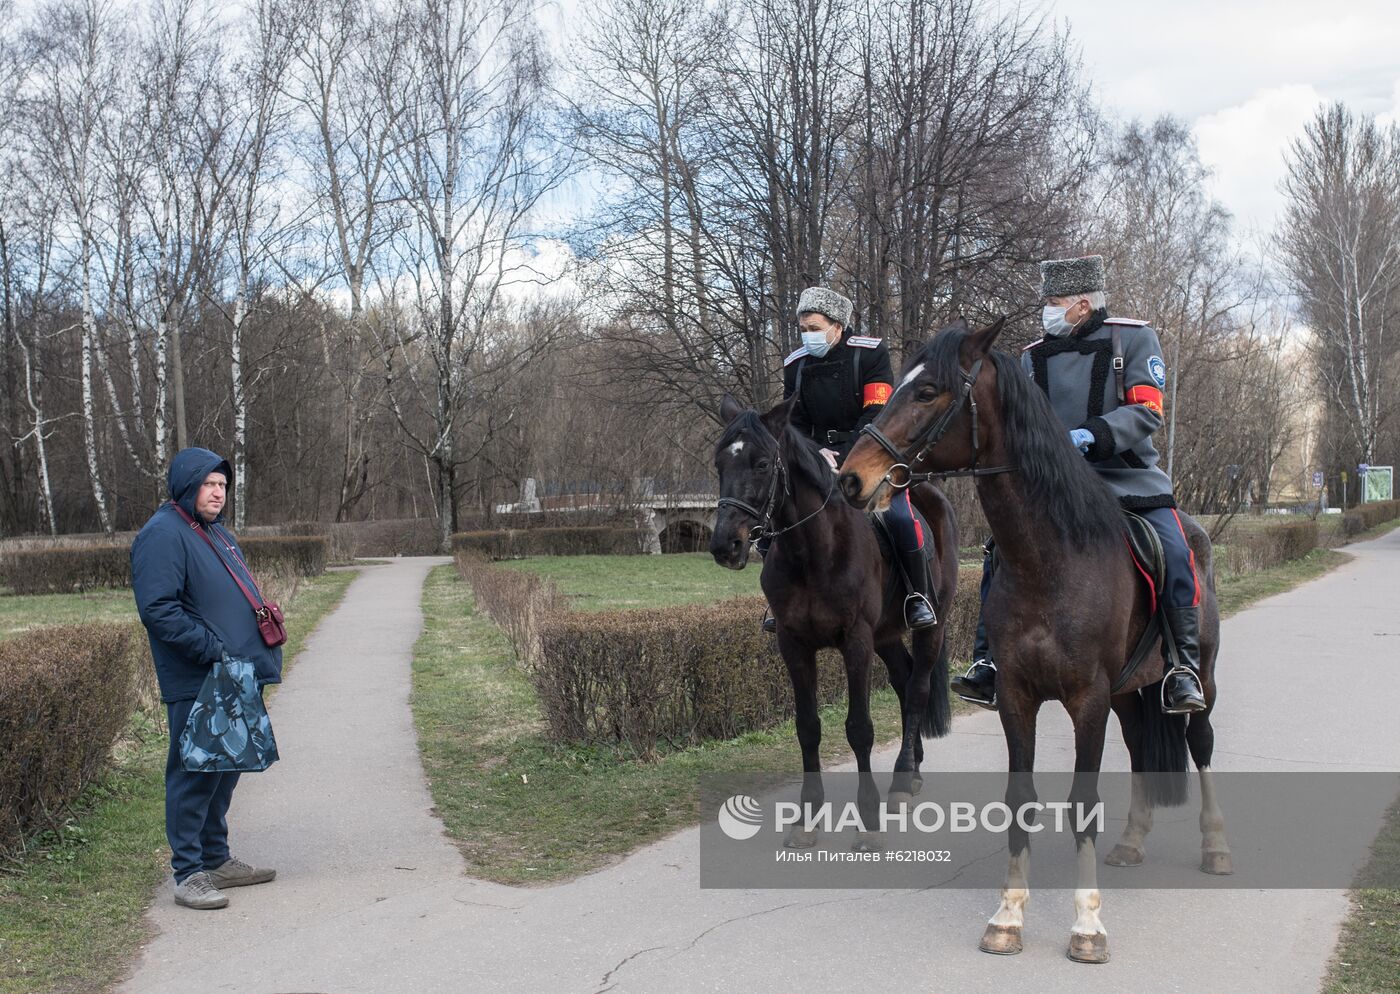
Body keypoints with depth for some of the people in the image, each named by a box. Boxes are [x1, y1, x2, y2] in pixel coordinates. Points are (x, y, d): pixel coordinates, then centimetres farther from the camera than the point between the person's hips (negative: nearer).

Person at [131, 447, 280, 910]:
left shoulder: (217, 533, 19)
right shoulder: (163, 536, -12)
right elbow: (157, 608, -21)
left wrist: (263, 611, 10)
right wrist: (213, 650, -21)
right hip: (195, 685, -10)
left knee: (225, 769, 16)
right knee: (194, 774, -4)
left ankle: (217, 860, 28)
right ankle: (188, 875, 3)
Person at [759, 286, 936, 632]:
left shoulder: (871, 352, -9)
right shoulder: (795, 364, 4)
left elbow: (877, 416, -15)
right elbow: (795, 423, 7)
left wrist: (842, 459, -25)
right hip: (820, 457, 4)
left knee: (899, 516, -29)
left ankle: (918, 596, -9)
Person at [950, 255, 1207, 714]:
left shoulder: (1134, 338, 0)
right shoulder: (1034, 356, 11)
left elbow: (1147, 410, -11)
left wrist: (1092, 435, -27)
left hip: (1128, 479, -3)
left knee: (1175, 556, -23)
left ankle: (1184, 665, -7)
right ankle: (987, 663, -7)